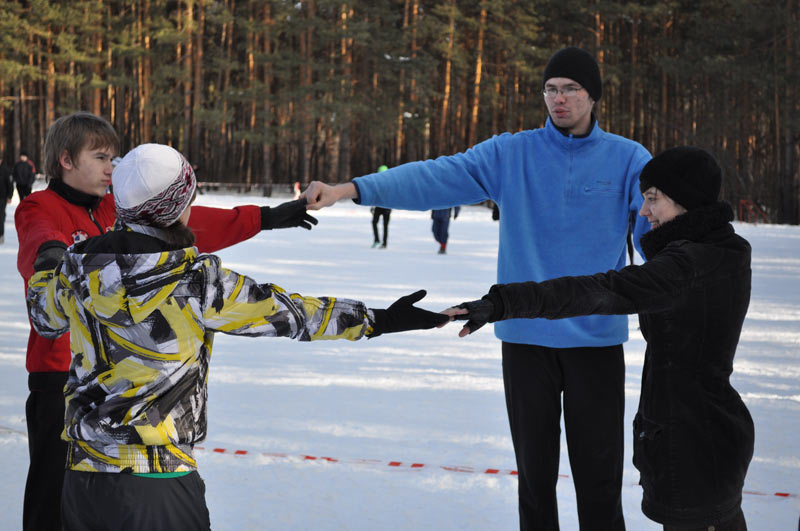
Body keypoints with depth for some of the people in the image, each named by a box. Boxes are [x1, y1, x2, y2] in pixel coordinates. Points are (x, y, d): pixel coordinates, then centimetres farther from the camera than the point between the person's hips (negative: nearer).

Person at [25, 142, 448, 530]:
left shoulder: (76, 269, 0)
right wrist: (377, 320, -2)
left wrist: (45, 269, 42)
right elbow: (285, 314, -10)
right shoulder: (194, 281, -15)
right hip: (155, 478, -5)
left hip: (81, 469, 5)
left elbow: (45, 320, 21)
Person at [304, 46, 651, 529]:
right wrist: (353, 188, -23)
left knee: (600, 476, 4)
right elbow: (436, 177, -10)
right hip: (526, 338, 1)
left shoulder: (628, 159, 0)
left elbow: (659, 228, -11)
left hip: (597, 341, -1)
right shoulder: (511, 154, 1)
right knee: (535, 472, 12)